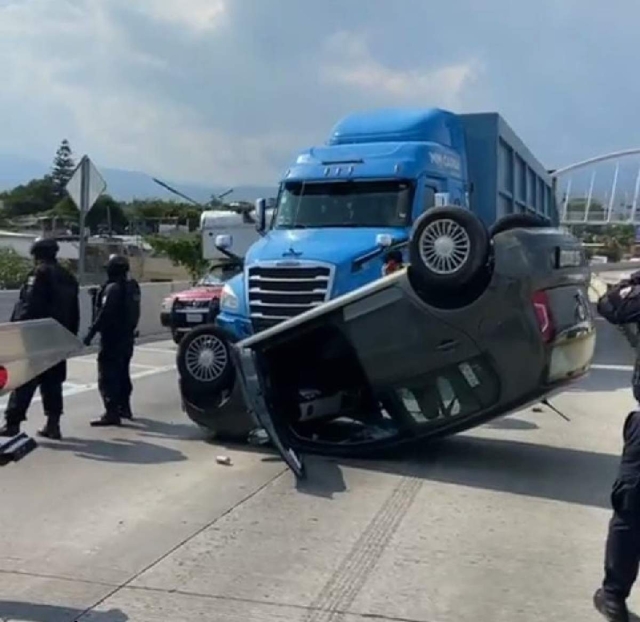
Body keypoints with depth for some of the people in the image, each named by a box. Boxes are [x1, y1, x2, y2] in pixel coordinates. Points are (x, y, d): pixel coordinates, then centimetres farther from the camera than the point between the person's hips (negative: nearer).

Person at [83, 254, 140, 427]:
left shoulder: (113, 288, -17)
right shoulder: (133, 286, 10)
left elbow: (105, 313, -22)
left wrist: (91, 332, -20)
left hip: (112, 337, -9)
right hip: (127, 336, 9)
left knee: (108, 375, -8)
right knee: (122, 373, 20)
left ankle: (112, 412, -13)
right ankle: (124, 407, 29)